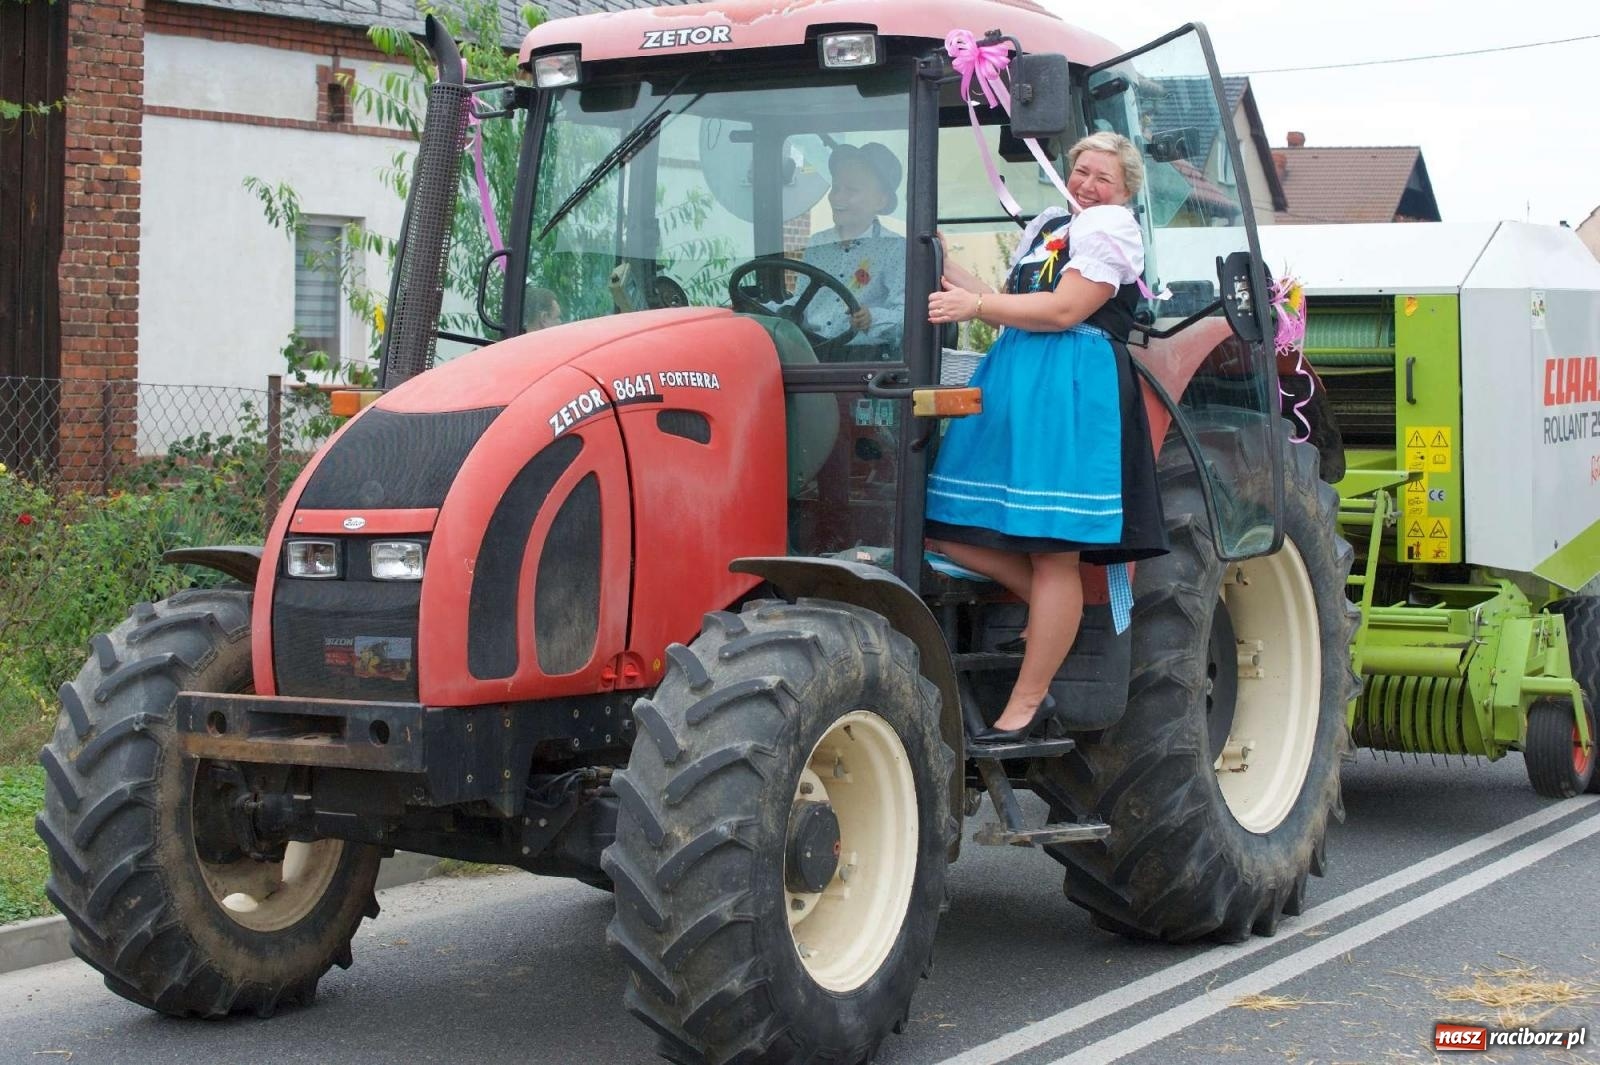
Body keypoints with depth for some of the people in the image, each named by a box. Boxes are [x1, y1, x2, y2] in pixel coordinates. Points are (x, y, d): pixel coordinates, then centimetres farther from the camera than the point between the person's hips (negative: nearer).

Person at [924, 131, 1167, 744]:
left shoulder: (1111, 228, -1)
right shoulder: (1045, 227, 26)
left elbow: (1064, 310, -12)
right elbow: (1010, 305, 19)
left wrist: (976, 305, -14)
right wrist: (946, 268, 9)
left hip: (1072, 392, -9)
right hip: (1012, 382, 9)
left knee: (1053, 552, -6)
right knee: (944, 529, 0)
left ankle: (1026, 706, -2)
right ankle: (1054, 615, 15)